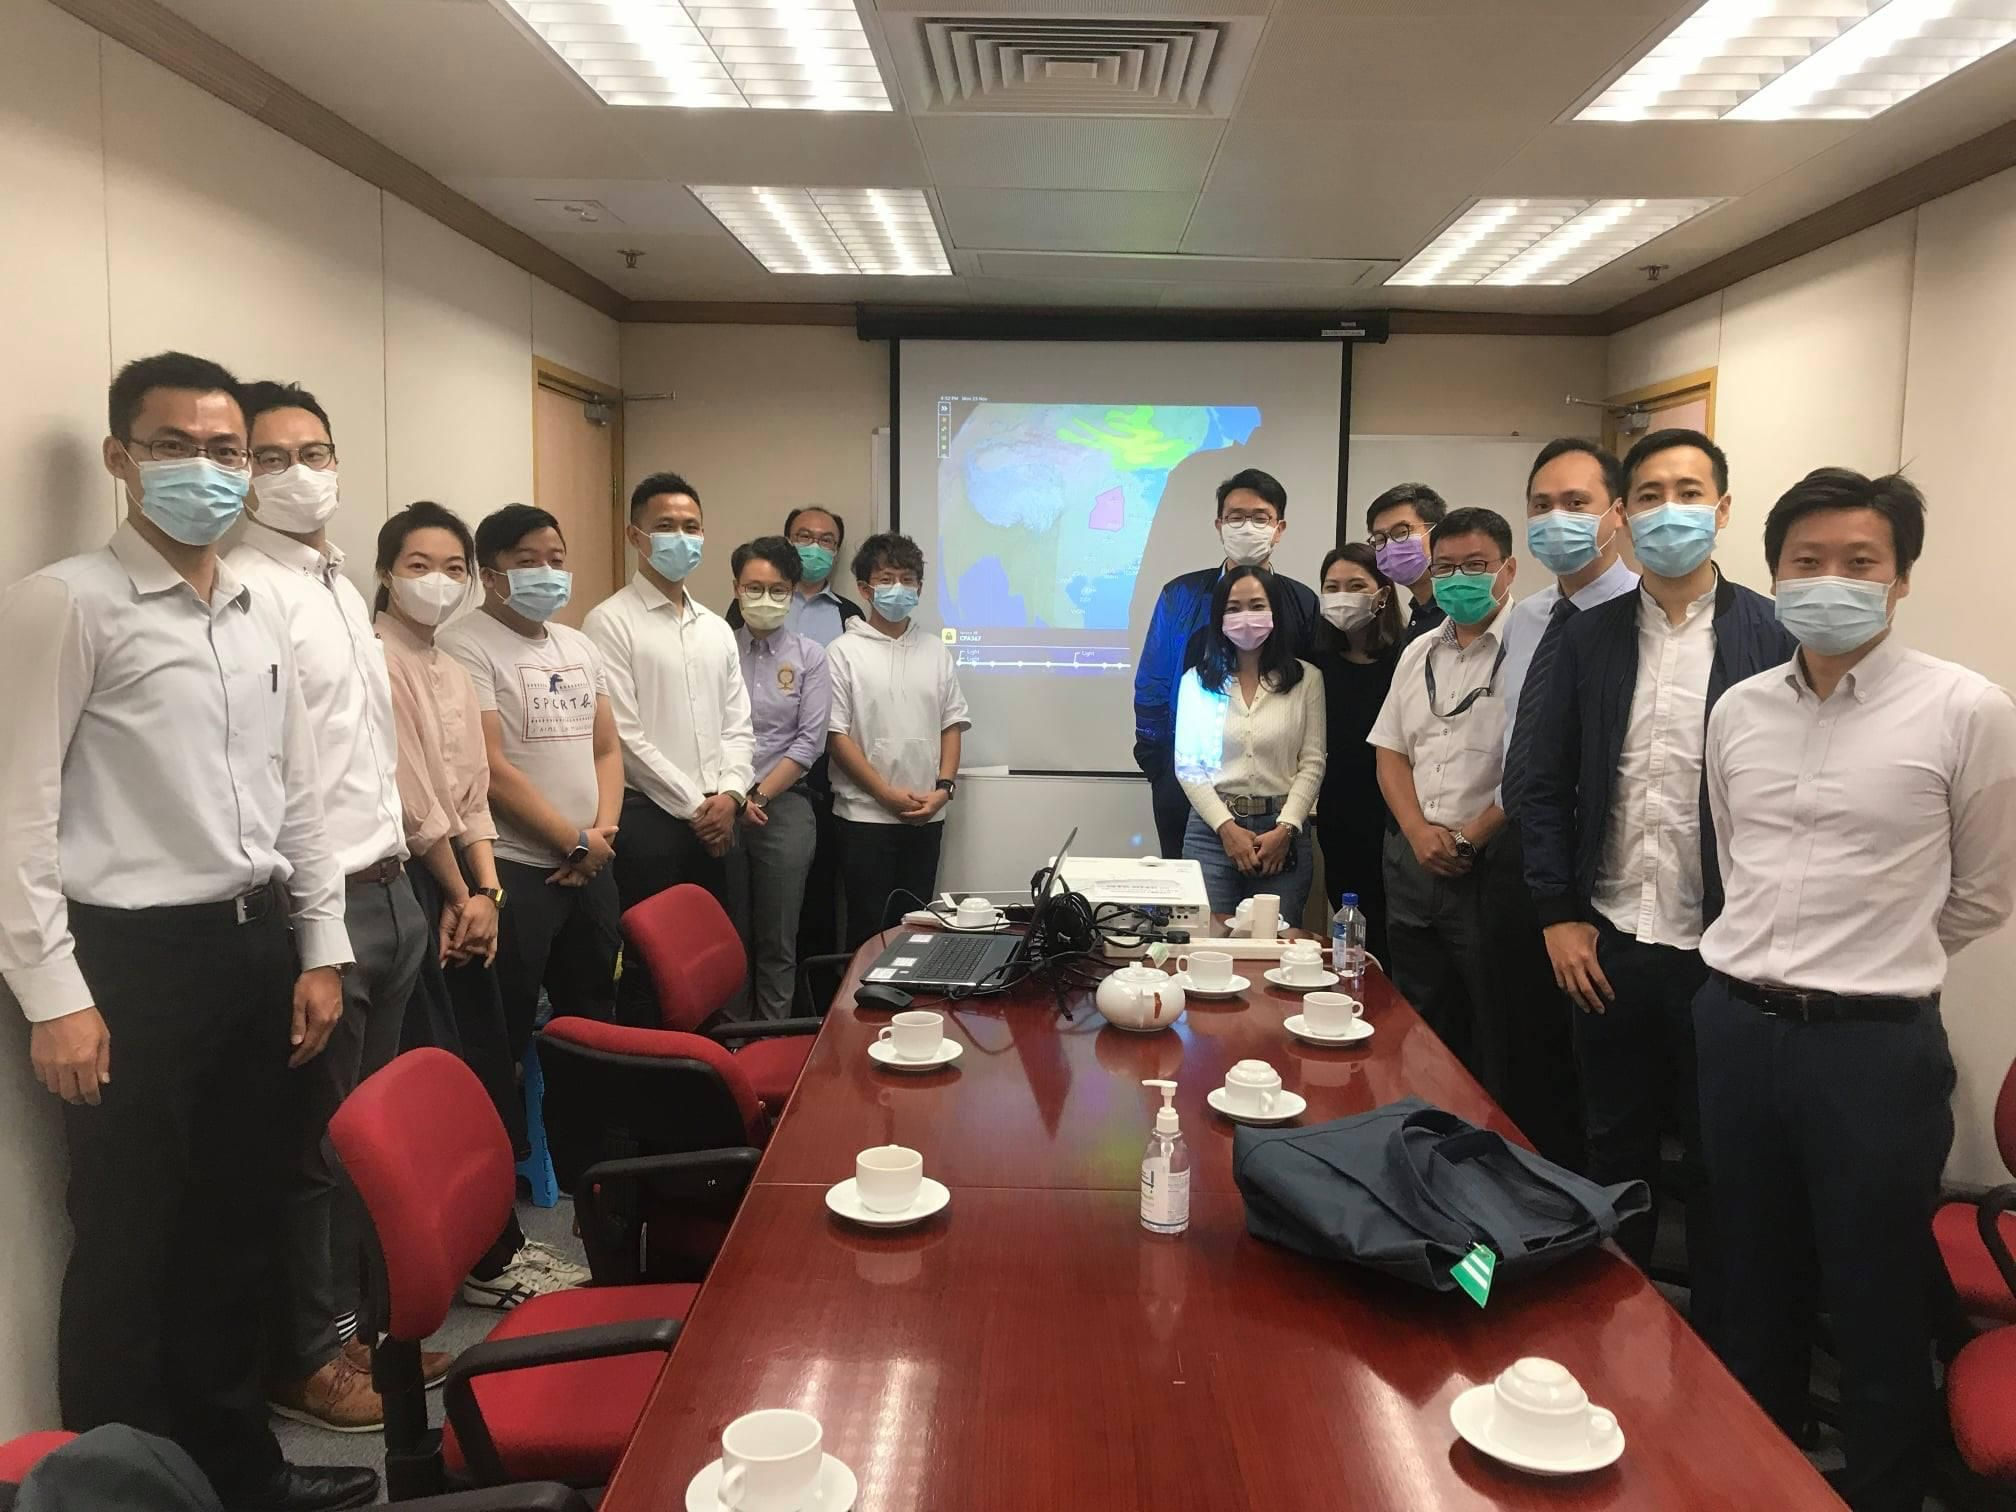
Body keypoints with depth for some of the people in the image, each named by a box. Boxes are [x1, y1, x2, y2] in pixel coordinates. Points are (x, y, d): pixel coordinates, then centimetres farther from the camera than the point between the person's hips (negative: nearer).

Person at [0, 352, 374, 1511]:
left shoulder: (263, 619, 11)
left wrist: (321, 950, 11)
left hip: (255, 946, 7)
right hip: (135, 955, -6)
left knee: (243, 1224, 17)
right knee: (131, 1246, 7)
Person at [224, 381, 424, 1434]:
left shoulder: (340, 585, 16)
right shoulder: (245, 590, -14)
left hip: (388, 890, 8)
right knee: (316, 1141, 4)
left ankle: (352, 1316, 32)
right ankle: (301, 1359, 21)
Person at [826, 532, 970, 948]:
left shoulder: (935, 651, 10)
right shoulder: (844, 652, -3)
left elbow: (952, 723, 10)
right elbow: (836, 734, -7)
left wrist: (944, 787, -4)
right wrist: (887, 794, -12)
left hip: (926, 816, 4)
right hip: (865, 815, -4)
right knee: (869, 926, 2)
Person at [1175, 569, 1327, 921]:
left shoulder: (1306, 678, 4)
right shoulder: (1197, 680, 6)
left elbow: (1312, 763, 1)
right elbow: (1187, 765, 3)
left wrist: (1286, 829, -10)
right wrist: (1226, 827, -8)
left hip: (1282, 830, 0)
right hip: (1212, 828, 0)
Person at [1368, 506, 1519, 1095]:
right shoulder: (1419, 653, 15)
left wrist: (1468, 840, -11)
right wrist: (1419, 832, -2)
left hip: (1490, 865, -7)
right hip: (1414, 862, 7)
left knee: (1491, 1035, 2)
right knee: (1419, 1026, 16)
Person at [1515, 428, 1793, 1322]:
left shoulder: (1774, 637, -5)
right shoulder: (1589, 639, 4)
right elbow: (1543, 786, 5)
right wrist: (1557, 915, 0)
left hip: (1726, 950, -3)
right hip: (1609, 945, 3)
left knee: (1718, 1161, 11)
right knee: (1615, 1147, 16)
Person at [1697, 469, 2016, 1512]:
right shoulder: (1737, 710, 4)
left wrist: (1875, 965, 11)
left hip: (1874, 1043, -4)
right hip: (1734, 1025, 5)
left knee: (1877, 1310, 11)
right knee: (1750, 1290, 20)